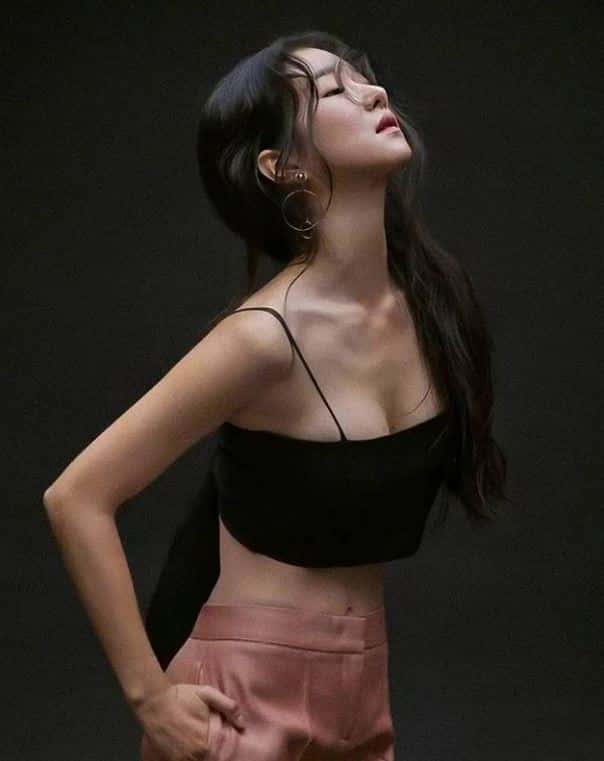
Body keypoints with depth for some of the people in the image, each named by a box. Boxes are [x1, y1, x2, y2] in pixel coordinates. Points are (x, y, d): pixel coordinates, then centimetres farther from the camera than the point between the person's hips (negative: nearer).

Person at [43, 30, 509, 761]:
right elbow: (77, 500, -19)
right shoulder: (267, 334, -22)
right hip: (251, 686, -6)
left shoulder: (427, 293, -3)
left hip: (363, 685, 6)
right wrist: (148, 696, -16)